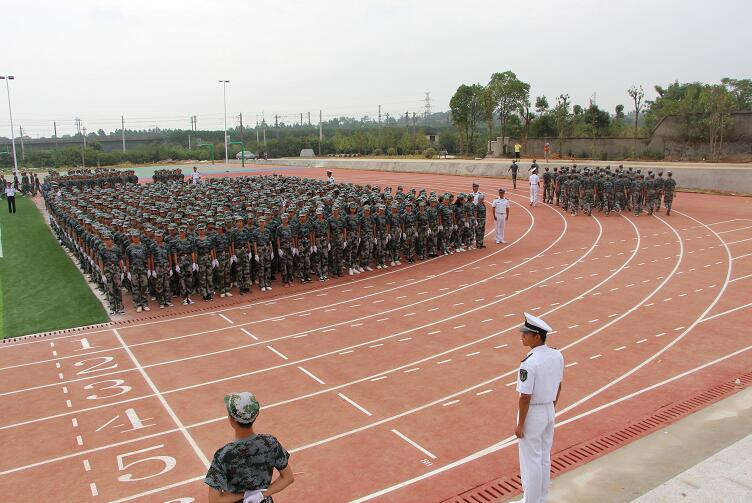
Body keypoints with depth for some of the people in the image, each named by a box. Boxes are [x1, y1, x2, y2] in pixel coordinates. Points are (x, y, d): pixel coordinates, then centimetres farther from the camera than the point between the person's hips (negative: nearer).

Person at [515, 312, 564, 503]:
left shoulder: (529, 363, -27)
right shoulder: (557, 355, -4)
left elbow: (525, 397, -22)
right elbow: (558, 386, 8)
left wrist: (520, 424, -12)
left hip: (532, 414, -8)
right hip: (549, 412, 8)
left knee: (530, 460, 7)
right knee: (544, 457, 20)